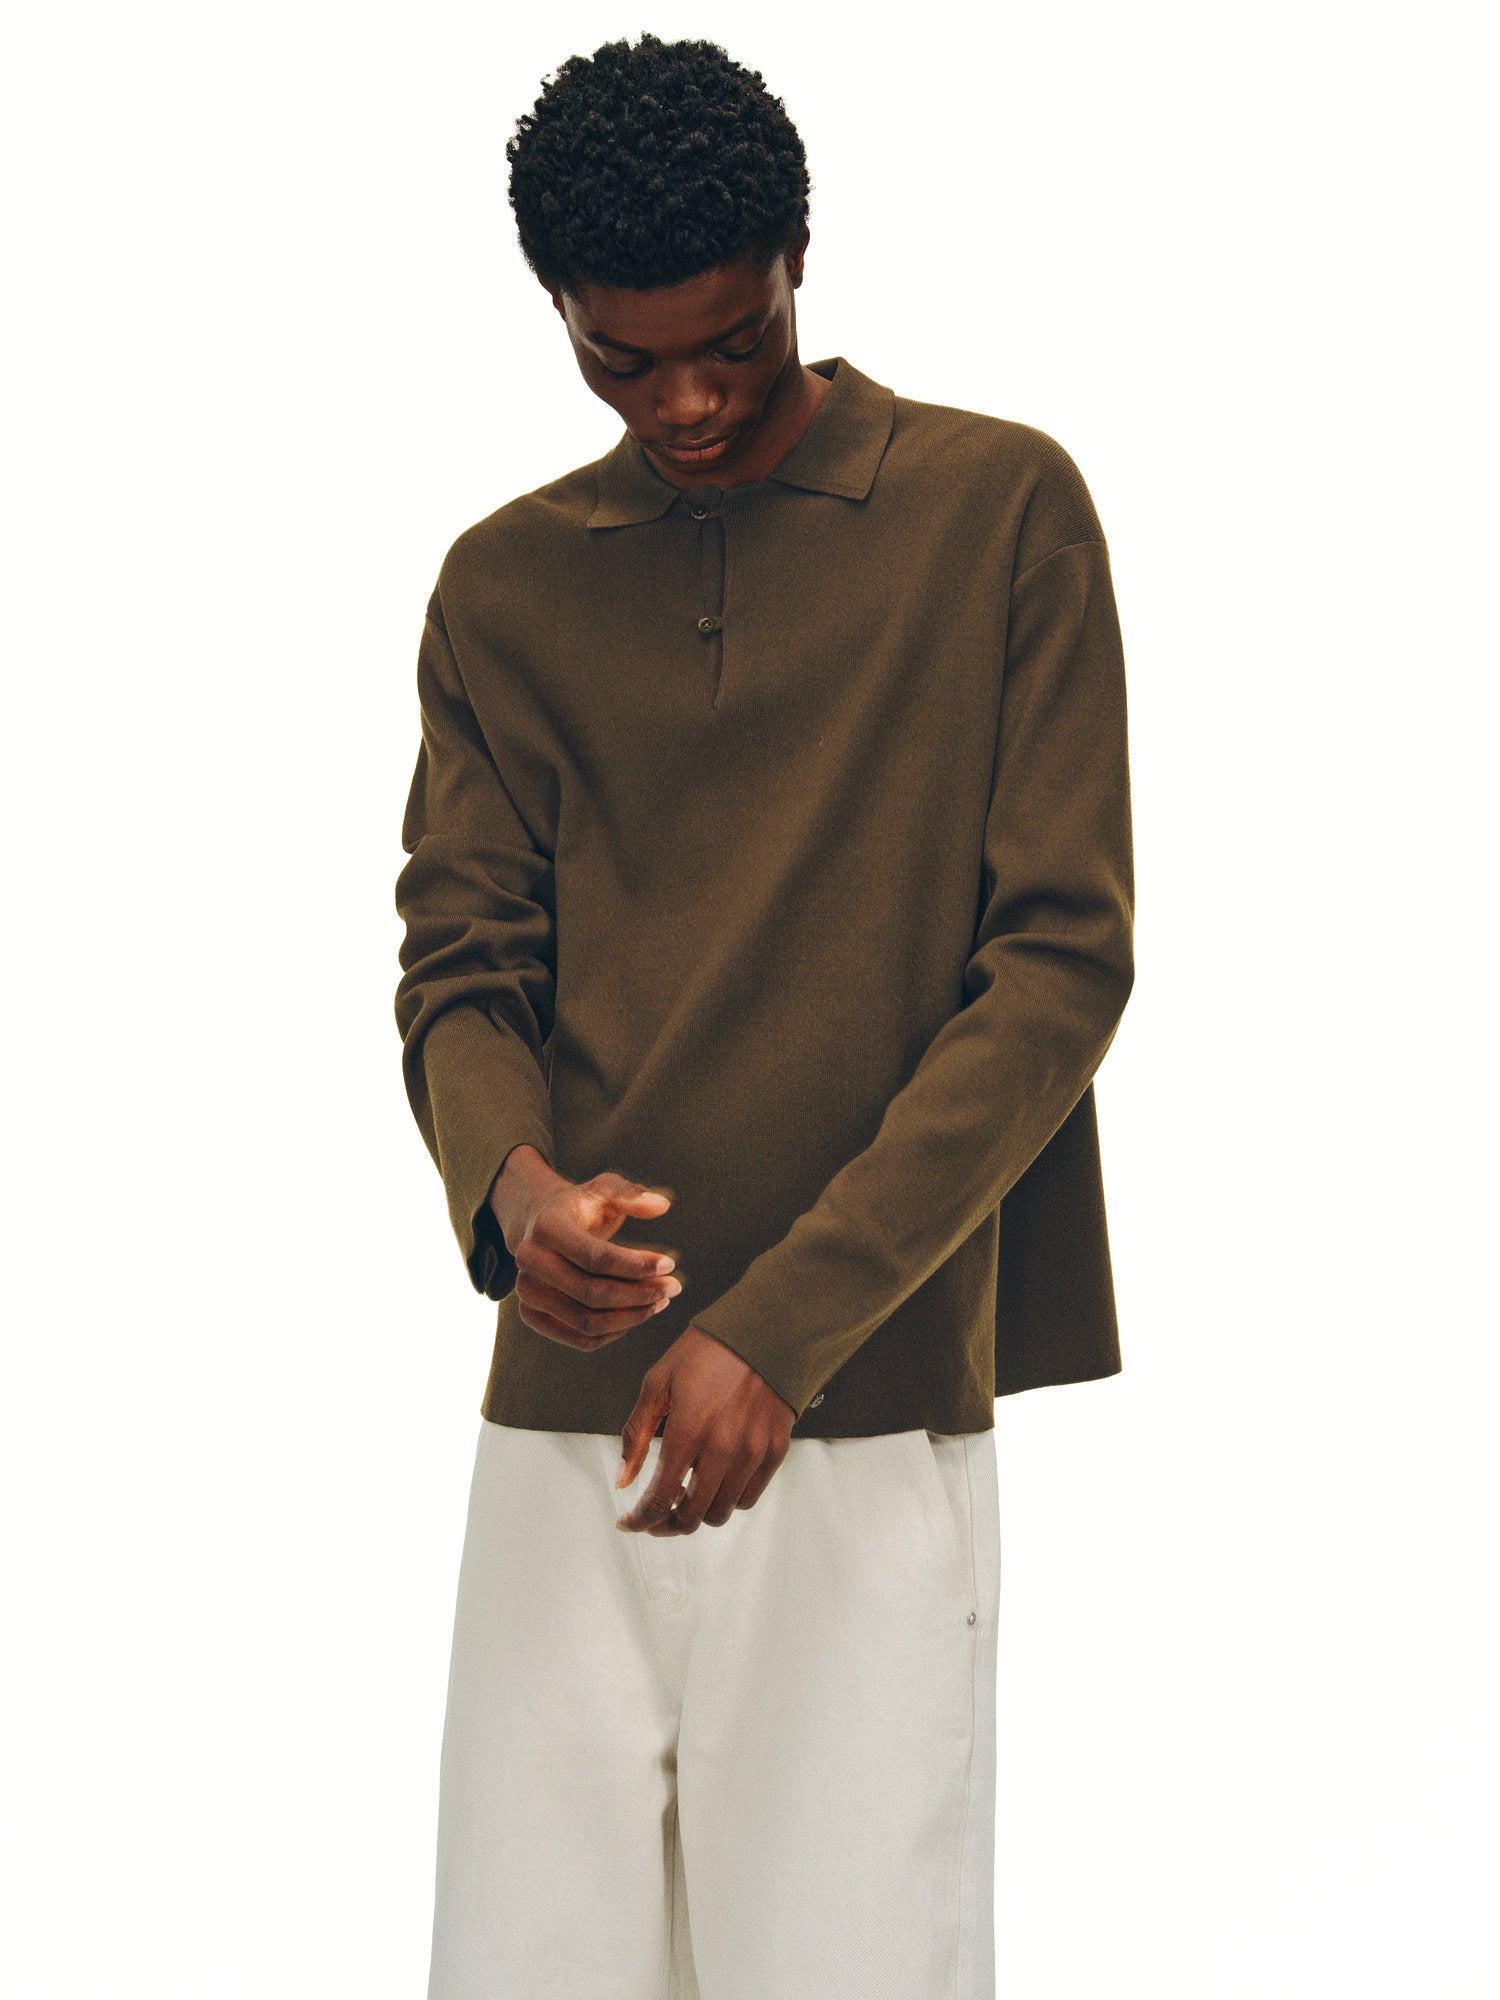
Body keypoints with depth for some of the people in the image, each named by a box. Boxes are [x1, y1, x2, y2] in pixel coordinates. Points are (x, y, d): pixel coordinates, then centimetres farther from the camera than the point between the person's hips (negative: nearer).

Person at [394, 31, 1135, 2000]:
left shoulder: (1000, 508, 1)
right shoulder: (505, 585, 12)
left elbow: (1062, 959, -5)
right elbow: (461, 967, 8)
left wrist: (786, 1322, -13)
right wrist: (507, 1180, -17)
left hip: (876, 1417, -3)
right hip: (563, 1421, 3)